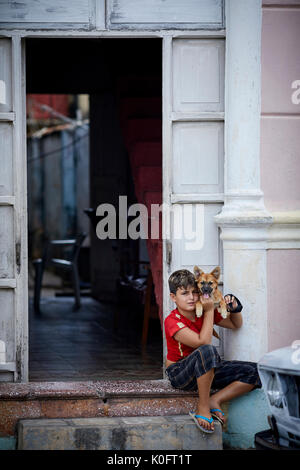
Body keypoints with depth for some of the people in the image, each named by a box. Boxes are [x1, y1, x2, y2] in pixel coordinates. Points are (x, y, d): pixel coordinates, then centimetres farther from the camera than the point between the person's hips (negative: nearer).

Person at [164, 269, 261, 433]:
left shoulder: (204, 312, 3)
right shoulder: (172, 321, -18)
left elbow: (235, 325, 19)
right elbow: (203, 342, -29)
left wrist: (234, 309, -2)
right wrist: (209, 311, -22)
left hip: (206, 371, 7)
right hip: (180, 374, -7)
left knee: (253, 371, -11)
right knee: (207, 351, -41)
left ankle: (214, 401, -14)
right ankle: (202, 407, -29)